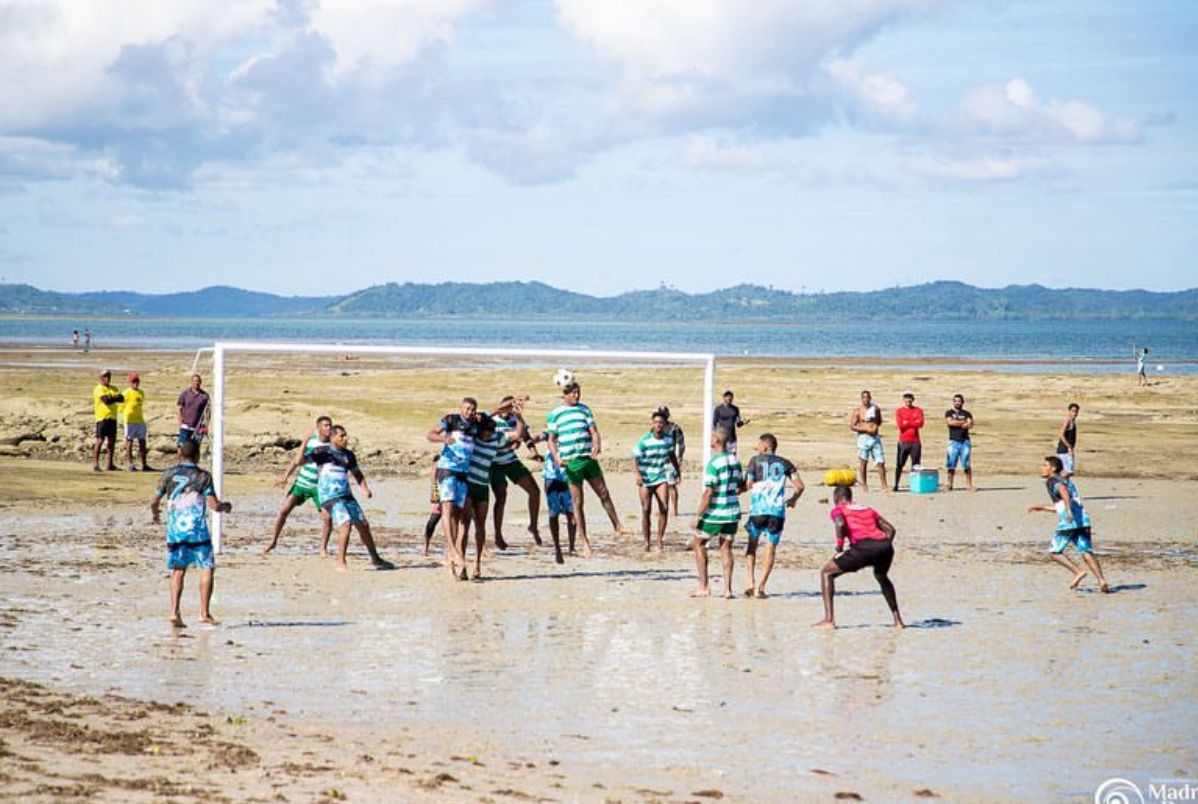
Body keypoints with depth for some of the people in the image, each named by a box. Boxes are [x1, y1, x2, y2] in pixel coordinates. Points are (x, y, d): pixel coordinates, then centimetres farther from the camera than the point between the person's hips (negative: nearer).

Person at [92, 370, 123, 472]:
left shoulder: (114, 389, 16)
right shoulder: (98, 389, -5)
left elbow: (122, 398, 0)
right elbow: (106, 400, -20)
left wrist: (112, 398, -16)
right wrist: (116, 398, -8)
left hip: (112, 417, 7)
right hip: (102, 417, -7)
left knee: (112, 441, 7)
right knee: (100, 440, -8)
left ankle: (110, 464, 13)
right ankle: (95, 464, -7)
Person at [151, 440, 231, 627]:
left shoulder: (169, 474, 8)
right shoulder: (203, 476, 0)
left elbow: (154, 502, 14)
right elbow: (214, 505, -6)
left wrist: (155, 513, 36)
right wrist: (225, 507, 16)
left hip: (174, 529, 3)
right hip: (197, 530, -3)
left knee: (178, 570, 11)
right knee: (207, 568, 5)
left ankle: (174, 612, 0)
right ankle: (204, 612, -2)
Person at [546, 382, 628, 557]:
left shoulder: (584, 409, 12)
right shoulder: (555, 414, 5)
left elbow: (593, 431, 5)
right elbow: (551, 440, 5)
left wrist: (597, 446, -17)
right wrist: (556, 457, -13)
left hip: (588, 458, 2)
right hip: (571, 462, -2)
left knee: (604, 494, 4)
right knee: (577, 502, 0)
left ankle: (617, 526, 19)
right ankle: (584, 542, 4)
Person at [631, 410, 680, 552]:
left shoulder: (668, 440, 0)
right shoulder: (644, 441, -14)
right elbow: (634, 458, -17)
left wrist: (677, 470, 31)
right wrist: (636, 474, -34)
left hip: (661, 478, 3)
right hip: (645, 479, -3)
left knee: (664, 508, -10)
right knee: (646, 511, 0)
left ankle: (660, 540, 0)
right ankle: (647, 541, 12)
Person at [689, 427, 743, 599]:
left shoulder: (713, 463, -17)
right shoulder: (735, 461, 4)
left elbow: (708, 493, -20)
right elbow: (741, 487, 14)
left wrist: (697, 516, -16)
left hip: (714, 514, -6)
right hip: (732, 513, 6)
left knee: (699, 544, 11)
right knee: (726, 548, 11)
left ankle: (703, 587, 8)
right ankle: (727, 588, 4)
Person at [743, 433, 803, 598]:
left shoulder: (755, 460, 4)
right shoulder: (785, 463, 12)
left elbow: (748, 485, -4)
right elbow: (800, 486, 5)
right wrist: (793, 500, 23)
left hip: (758, 510, -1)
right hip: (778, 511, 1)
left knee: (752, 545, 16)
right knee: (770, 549, 6)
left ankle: (751, 583, 4)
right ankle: (761, 587, -3)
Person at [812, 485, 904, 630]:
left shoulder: (838, 510, 18)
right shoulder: (868, 509, 33)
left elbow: (840, 524, -6)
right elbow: (890, 529, 25)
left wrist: (839, 549, 1)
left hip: (864, 546, -5)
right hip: (885, 546, 6)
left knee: (826, 573, 11)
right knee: (881, 576, 38)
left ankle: (829, 620, 1)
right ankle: (897, 619, 34)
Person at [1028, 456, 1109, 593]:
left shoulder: (1053, 481, 4)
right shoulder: (1065, 481, 30)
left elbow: (1064, 492, -18)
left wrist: (1069, 511, -32)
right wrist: (1041, 507, 44)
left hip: (1069, 522, -8)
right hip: (1083, 520, 8)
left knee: (1055, 552, 4)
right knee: (1086, 552, -1)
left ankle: (1078, 572, -11)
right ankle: (1102, 580, -17)